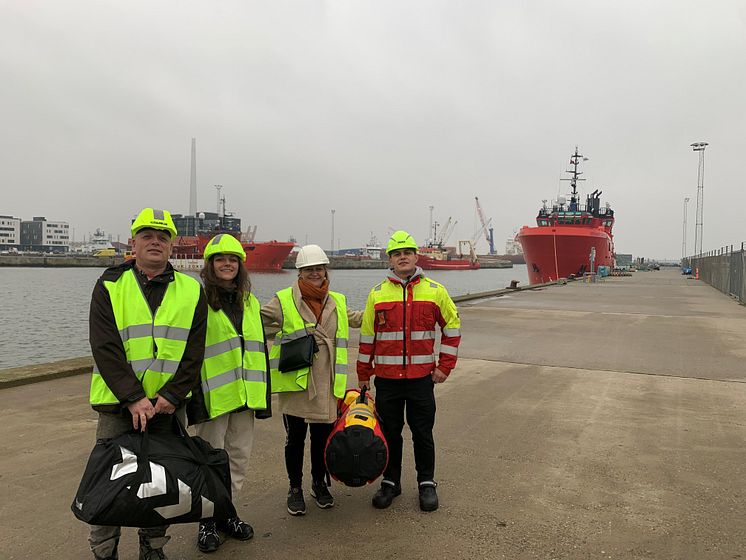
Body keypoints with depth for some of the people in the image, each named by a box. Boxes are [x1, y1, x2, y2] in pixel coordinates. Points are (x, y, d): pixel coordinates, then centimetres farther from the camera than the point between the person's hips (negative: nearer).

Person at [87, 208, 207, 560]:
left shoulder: (191, 291, 4)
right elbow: (105, 348, -9)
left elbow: (194, 353, -1)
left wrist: (171, 395, -12)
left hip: (170, 404, 2)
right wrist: (133, 398, -17)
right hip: (118, 402, -1)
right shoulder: (110, 286, 0)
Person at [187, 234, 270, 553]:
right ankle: (207, 520, 21)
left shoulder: (250, 303, 12)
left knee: (239, 455, 14)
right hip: (213, 395, -6)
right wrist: (192, 395, -15)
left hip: (245, 394, 6)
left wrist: (263, 391, 13)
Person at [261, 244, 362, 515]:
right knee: (295, 438, 8)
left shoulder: (337, 301, 12)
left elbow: (354, 318, 31)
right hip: (295, 382, -3)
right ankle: (295, 488, 28)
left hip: (326, 385, 3)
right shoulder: (284, 300, -1)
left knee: (323, 437, 13)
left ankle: (319, 483, 35)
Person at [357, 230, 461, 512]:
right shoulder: (378, 293, 2)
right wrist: (363, 374, 8)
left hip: (422, 377, -1)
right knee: (389, 433, 11)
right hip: (386, 378, 1)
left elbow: (452, 328, 6)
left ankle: (427, 484, 26)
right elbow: (367, 336, 7)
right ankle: (390, 482, 28)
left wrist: (445, 366, 1)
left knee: (423, 434, 8)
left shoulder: (435, 291, 0)